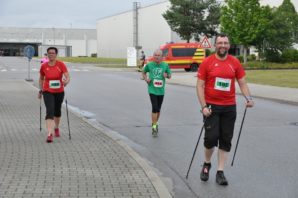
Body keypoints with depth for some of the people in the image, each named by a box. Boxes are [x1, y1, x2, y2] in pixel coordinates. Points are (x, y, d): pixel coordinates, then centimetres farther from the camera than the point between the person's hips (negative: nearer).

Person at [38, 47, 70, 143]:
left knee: (57, 111, 19)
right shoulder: (43, 66, -5)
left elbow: (67, 77, -20)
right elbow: (41, 78, 11)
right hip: (48, 92, -1)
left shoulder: (61, 65, -11)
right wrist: (41, 90, 10)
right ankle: (50, 134, -24)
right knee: (50, 111, -17)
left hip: (59, 92, 1)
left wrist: (66, 81, -41)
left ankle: (56, 128, 46)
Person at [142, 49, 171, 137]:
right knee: (155, 108, -13)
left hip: (161, 90, 3)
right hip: (152, 90, -3)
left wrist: (166, 75, -12)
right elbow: (143, 72, 15)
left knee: (158, 109, 14)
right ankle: (154, 127, -7)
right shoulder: (149, 65, -2)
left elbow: (169, 75, 11)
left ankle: (156, 123, 36)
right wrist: (146, 79, -3)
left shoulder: (165, 65, 1)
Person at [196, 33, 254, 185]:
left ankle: (220, 172, 14)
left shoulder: (235, 62, 3)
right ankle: (207, 164, 20)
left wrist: (248, 98, -10)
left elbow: (242, 83, 8)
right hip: (211, 106, -3)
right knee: (211, 137, -7)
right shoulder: (207, 62, -4)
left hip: (229, 107, 3)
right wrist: (203, 106, -13)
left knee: (226, 140, 5)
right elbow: (200, 86, -5)